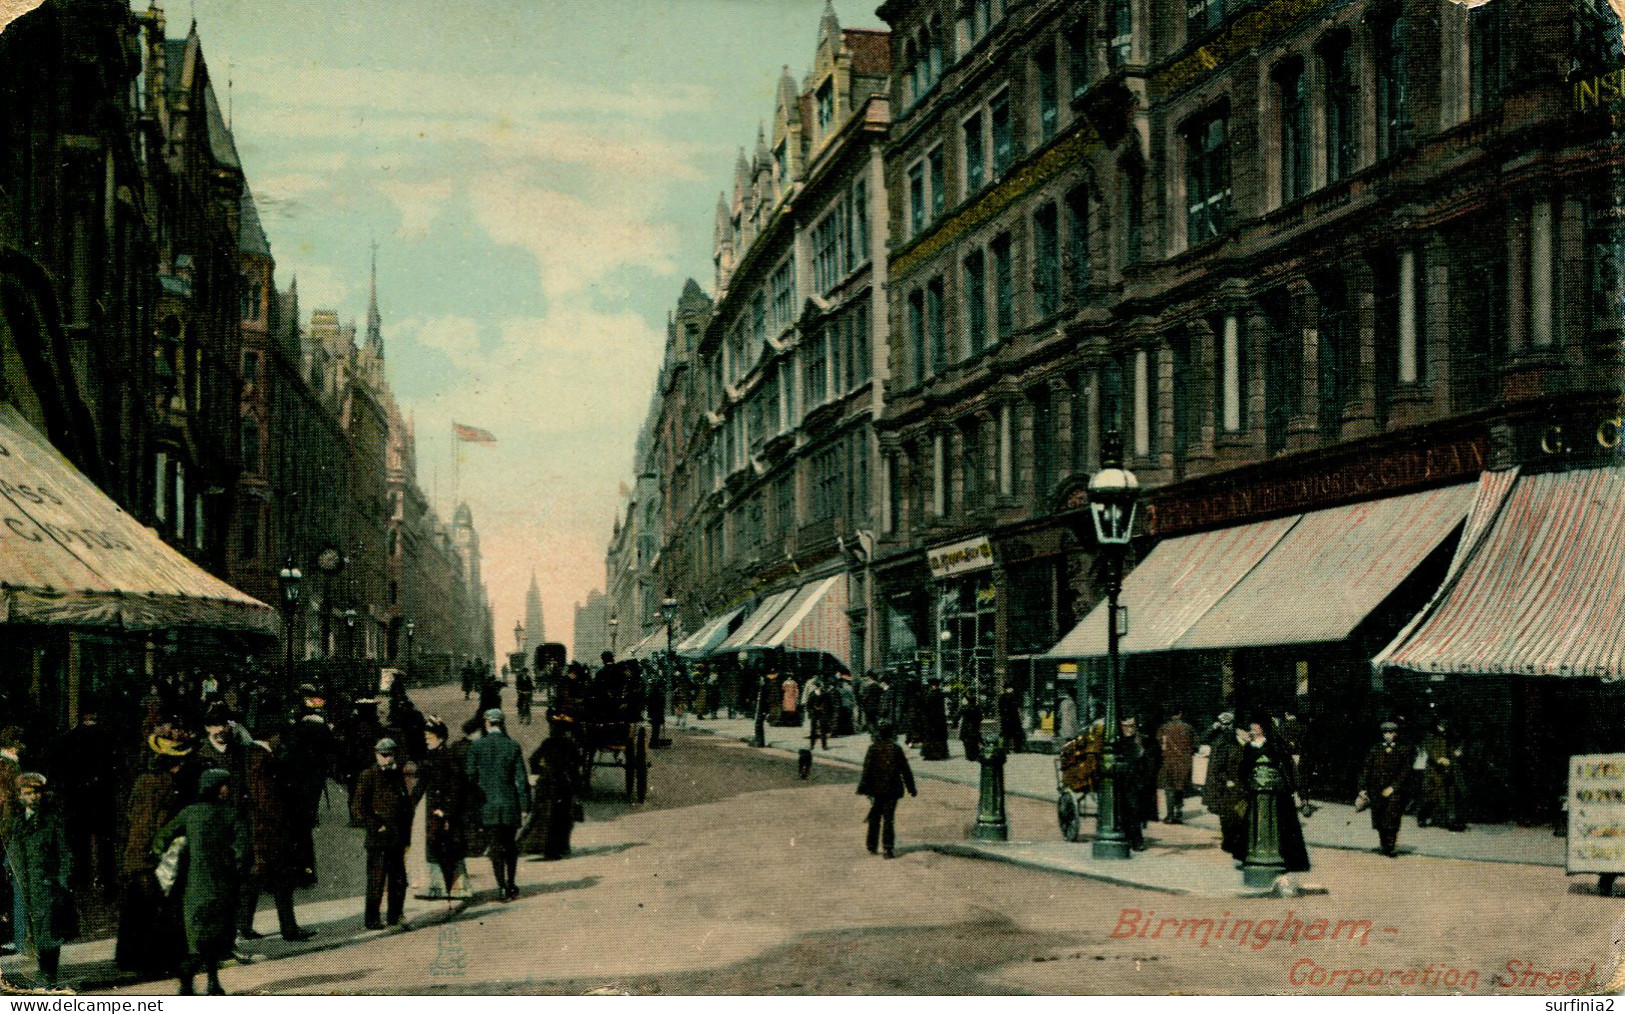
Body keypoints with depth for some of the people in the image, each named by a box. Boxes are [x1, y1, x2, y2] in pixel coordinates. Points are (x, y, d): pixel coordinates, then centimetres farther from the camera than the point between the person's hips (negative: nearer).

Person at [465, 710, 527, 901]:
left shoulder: (476, 747, -2)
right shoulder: (513, 746, -1)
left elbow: (471, 777, -1)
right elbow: (521, 779, -2)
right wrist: (524, 806, 2)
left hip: (488, 805, -1)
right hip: (510, 805, 1)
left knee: (496, 848, 2)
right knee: (511, 846, 15)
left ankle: (503, 887, -2)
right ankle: (510, 885, 18)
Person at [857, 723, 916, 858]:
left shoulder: (873, 748, -3)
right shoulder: (896, 749, -7)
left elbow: (867, 769, -6)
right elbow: (905, 770, -3)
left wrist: (863, 787, -3)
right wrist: (911, 788, 5)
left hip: (875, 789, 2)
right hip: (891, 790, -2)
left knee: (875, 818, 13)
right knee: (889, 819, 1)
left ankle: (872, 847, 19)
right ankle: (889, 849, -5)